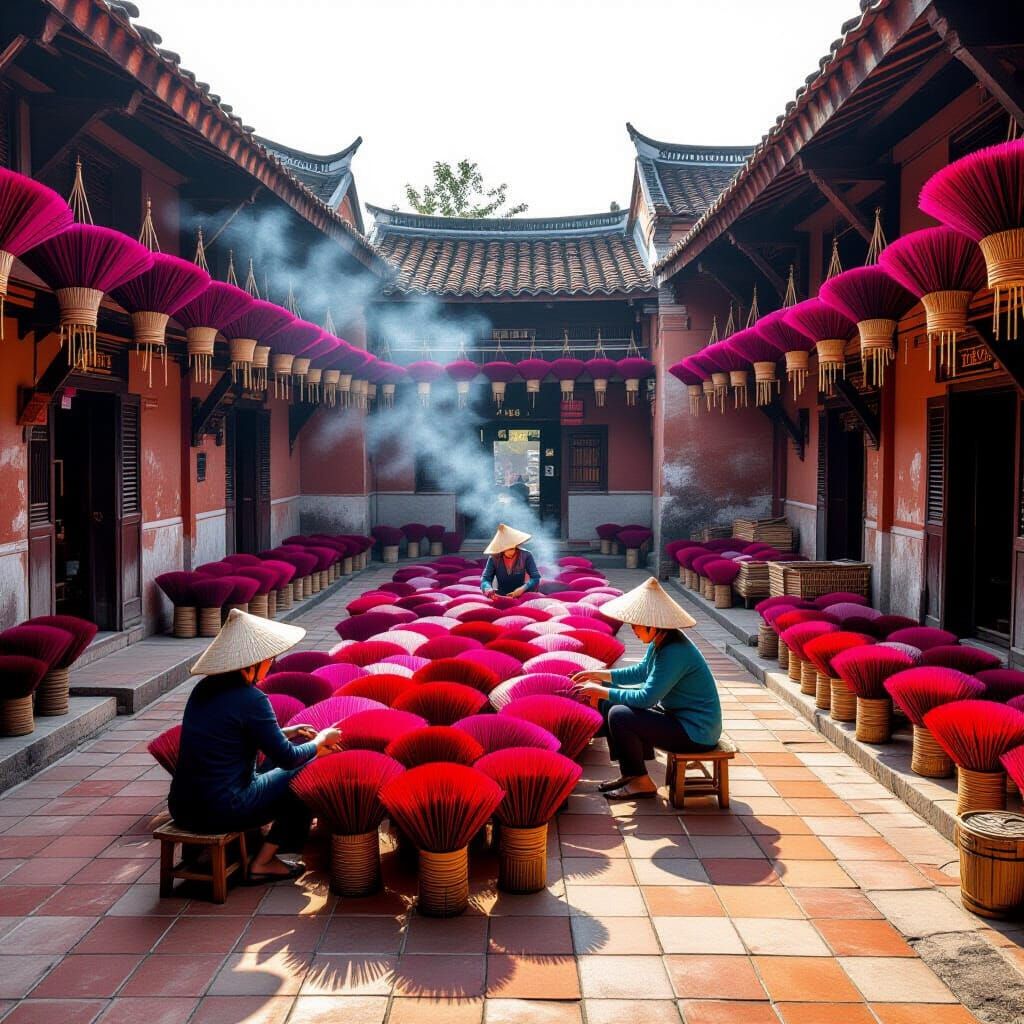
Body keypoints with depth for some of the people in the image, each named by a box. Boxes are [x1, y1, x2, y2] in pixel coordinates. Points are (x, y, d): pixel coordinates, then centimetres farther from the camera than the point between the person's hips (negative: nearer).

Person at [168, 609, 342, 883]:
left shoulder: (204, 688, 6)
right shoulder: (251, 699, -18)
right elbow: (287, 758, -10)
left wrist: (283, 734, 22)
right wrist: (320, 741, 8)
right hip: (222, 811, -8)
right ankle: (263, 862, 10)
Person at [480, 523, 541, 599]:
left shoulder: (526, 556, -5)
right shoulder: (494, 558, -2)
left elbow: (536, 578, -7)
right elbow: (485, 579, -7)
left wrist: (523, 589, -25)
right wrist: (489, 590, -30)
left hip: (521, 597, -1)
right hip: (500, 597, 1)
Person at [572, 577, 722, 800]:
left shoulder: (675, 652, -28)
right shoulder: (661, 641, 1)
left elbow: (646, 698, -26)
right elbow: (642, 671, 17)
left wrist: (602, 692, -17)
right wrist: (600, 675, 9)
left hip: (696, 732, -10)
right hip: (674, 714, 10)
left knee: (619, 715, -21)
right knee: (608, 704, 9)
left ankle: (641, 782, -2)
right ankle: (629, 773, 16)